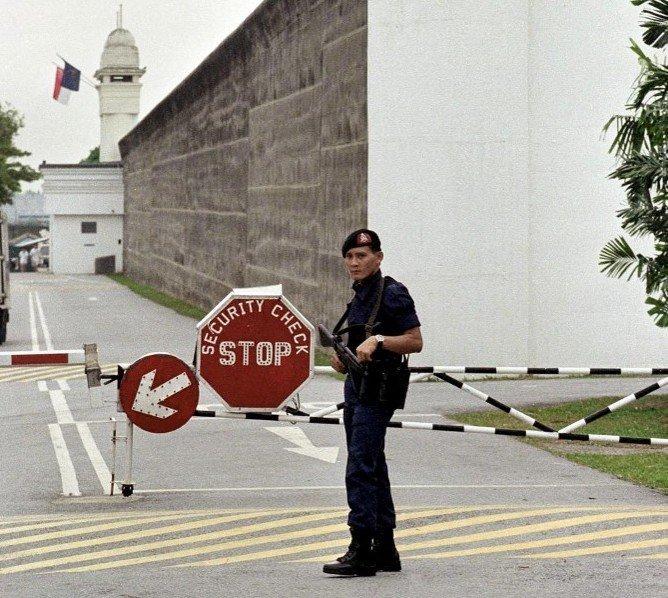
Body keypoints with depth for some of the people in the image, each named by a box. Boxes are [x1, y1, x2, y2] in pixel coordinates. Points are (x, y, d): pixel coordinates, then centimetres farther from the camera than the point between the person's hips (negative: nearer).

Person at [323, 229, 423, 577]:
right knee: (372, 469, 12)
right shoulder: (359, 297, 17)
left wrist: (377, 340, -25)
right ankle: (385, 550, 18)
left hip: (377, 391, -10)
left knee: (360, 467, -15)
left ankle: (361, 550, -17)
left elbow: (415, 342, -14)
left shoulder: (392, 293, -11)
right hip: (356, 387, 10)